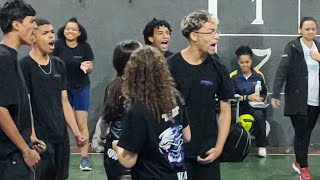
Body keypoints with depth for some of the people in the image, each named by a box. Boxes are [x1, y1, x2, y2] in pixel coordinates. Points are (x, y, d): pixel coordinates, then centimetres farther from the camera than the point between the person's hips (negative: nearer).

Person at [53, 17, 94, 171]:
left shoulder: (85, 46, -6)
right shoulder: (58, 45, -10)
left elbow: (90, 68, -2)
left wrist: (86, 67, -22)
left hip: (81, 88, 0)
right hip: (63, 88, 0)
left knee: (82, 123, -2)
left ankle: (85, 158, 1)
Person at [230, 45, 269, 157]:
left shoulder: (258, 76, 8)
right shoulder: (233, 76, 2)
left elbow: (264, 93, 16)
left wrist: (260, 98, -7)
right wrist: (247, 97, -14)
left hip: (254, 106, 1)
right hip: (239, 106, -1)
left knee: (259, 115, -34)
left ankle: (262, 145, -16)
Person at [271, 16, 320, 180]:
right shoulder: (292, 47, -7)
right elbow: (282, 71, -13)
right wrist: (275, 95, -19)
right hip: (298, 100, -5)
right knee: (301, 134, -1)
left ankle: (299, 162, 28)